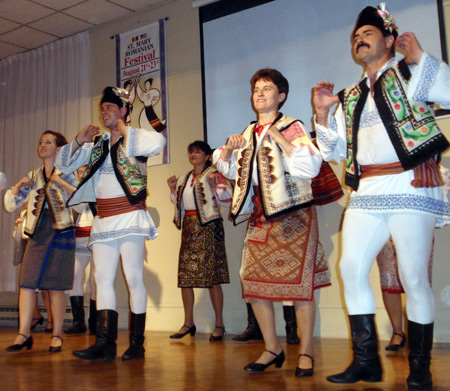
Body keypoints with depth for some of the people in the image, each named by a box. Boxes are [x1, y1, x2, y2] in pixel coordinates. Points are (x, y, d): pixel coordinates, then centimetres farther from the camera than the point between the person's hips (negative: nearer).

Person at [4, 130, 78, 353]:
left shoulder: (66, 174, 6)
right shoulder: (33, 176, 16)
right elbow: (10, 205, 17)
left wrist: (61, 183, -15)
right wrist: (18, 186, 1)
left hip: (60, 231, -4)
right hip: (37, 233, 4)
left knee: (55, 286, -2)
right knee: (27, 283, -4)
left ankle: (57, 335, 6)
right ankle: (24, 334, 3)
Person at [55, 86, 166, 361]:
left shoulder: (134, 137, 1)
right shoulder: (97, 144, 18)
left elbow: (159, 143, -22)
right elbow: (64, 163, 21)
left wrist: (124, 132, -10)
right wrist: (79, 141, 5)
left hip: (130, 216, -6)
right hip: (104, 219, 6)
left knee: (134, 277, -3)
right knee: (103, 278, 2)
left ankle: (137, 343, 5)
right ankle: (105, 343, 4)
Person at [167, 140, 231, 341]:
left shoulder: (214, 174, 0)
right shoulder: (184, 179, 20)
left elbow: (227, 199, -6)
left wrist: (214, 185, -18)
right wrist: (173, 189, 14)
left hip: (207, 227, -6)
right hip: (188, 227, 6)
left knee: (212, 276, -6)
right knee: (185, 275, 3)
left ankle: (219, 324, 2)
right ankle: (188, 323, 13)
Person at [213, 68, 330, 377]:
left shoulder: (292, 128, -2)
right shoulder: (248, 134, 15)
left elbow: (311, 167, -14)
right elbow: (232, 171, 24)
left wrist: (282, 140, -18)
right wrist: (228, 150, 4)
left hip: (292, 213, -6)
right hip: (260, 215, 6)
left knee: (298, 281, -5)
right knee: (253, 281, 3)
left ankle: (306, 353, 9)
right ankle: (273, 348, 17)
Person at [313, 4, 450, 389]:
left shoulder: (411, 74, 8)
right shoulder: (350, 98, 22)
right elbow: (334, 151, 22)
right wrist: (322, 113, 10)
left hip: (411, 187, -5)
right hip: (367, 192, 6)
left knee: (414, 277, -4)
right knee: (351, 268, -1)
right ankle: (366, 359, 11)